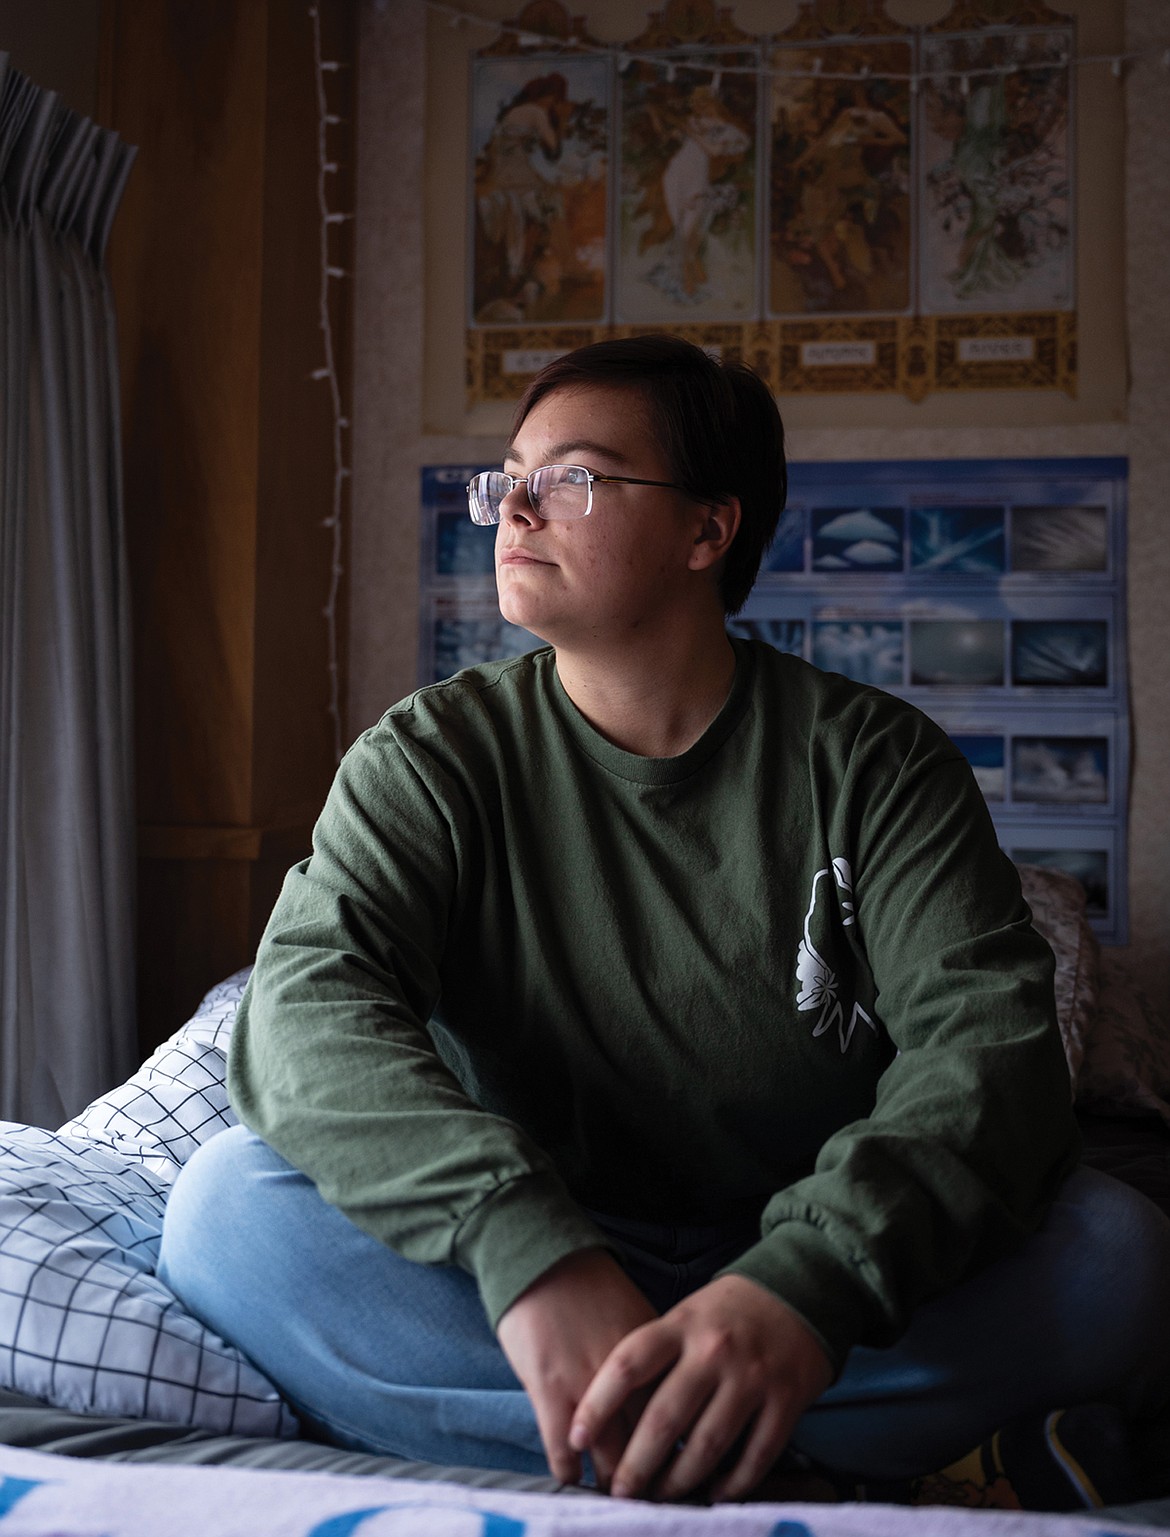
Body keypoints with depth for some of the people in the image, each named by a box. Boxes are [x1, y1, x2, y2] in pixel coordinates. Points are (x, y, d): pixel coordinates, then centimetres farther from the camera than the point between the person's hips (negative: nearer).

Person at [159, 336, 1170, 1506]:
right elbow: (309, 1003, -16)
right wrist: (529, 1248, -36)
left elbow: (989, 1029, -15)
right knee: (230, 1202, -25)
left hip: (807, 1271, -1)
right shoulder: (432, 758, 0)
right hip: (514, 1270, 1)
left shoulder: (872, 760, -1)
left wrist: (808, 1280, -36)